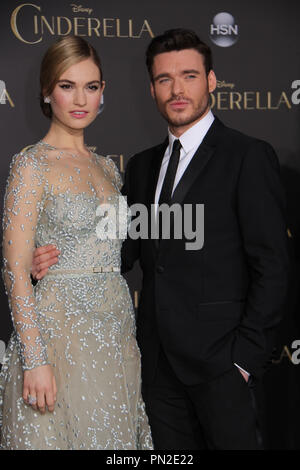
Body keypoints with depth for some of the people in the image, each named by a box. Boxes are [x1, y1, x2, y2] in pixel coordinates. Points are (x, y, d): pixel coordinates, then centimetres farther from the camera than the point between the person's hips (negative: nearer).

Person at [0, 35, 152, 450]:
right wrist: (35, 359, -18)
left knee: (113, 434, 13)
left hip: (117, 333, 6)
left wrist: (129, 334, 10)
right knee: (57, 434, 3)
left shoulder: (107, 166, 12)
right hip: (59, 329, -6)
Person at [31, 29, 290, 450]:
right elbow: (125, 249, 14)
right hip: (160, 359, 6)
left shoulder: (248, 155, -6)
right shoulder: (142, 165, 14)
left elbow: (272, 264, -9)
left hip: (219, 353, -5)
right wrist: (57, 262, -4)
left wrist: (246, 355, -13)